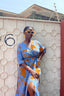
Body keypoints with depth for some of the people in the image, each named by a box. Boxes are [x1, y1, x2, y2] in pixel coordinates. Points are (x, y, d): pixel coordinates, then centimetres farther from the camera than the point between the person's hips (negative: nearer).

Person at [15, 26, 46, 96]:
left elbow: (44, 50, 21)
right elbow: (20, 61, -10)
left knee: (31, 88, -22)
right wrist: (31, 71, -19)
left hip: (35, 69, 0)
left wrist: (39, 58, 4)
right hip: (25, 70, 0)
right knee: (23, 90, 6)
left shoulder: (36, 43, 3)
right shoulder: (20, 46, -4)